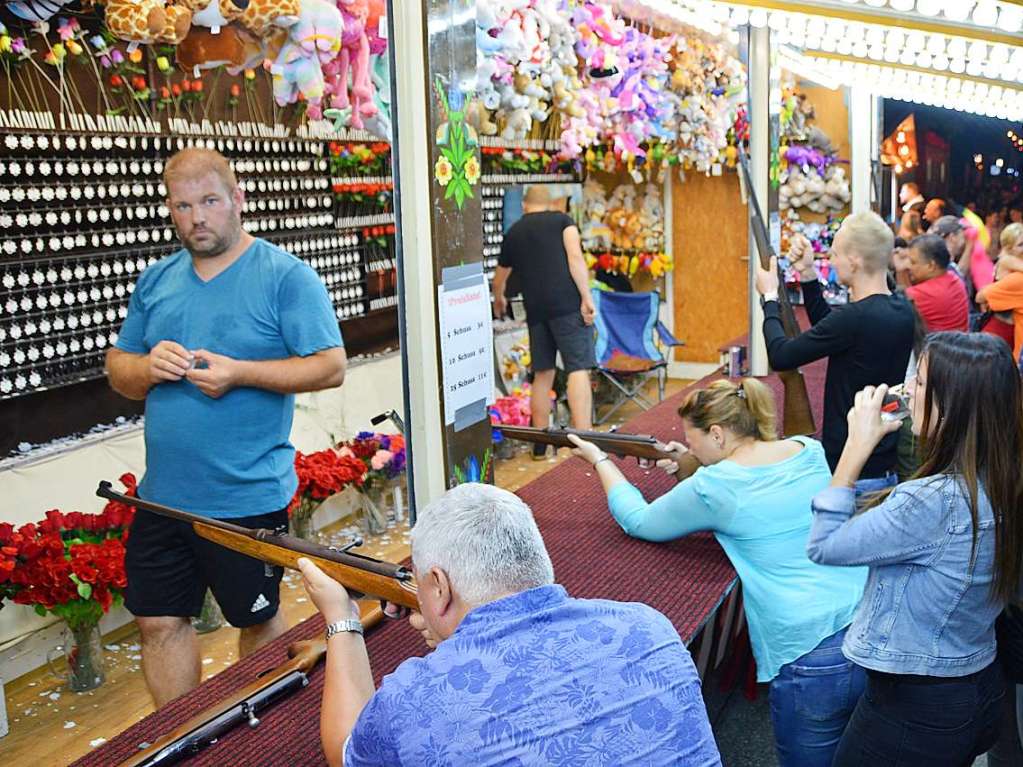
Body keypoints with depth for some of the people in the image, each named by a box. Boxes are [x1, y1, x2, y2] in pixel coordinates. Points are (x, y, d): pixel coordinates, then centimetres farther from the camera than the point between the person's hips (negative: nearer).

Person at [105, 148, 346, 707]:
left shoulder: (285, 276, -8)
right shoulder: (156, 281, 9)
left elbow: (331, 366, -14)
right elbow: (117, 368, 13)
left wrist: (239, 373, -23)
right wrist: (147, 367, -10)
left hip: (248, 497, -5)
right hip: (162, 495, 5)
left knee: (258, 620, 13)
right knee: (159, 622, 12)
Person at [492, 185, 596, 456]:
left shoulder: (513, 233, 22)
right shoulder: (561, 220, 10)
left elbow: (499, 279, 35)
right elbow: (575, 256, -8)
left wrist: (498, 301, 55)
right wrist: (587, 297, -8)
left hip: (535, 309, 4)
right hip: (568, 303, -4)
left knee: (542, 374, 13)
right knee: (578, 370, -7)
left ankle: (541, 443, 17)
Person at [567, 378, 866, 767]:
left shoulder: (711, 488, -10)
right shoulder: (810, 451, 6)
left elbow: (639, 522, 6)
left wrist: (599, 459, 19)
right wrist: (693, 464, 14)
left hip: (814, 661, -6)